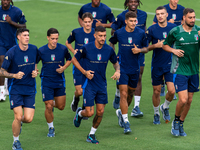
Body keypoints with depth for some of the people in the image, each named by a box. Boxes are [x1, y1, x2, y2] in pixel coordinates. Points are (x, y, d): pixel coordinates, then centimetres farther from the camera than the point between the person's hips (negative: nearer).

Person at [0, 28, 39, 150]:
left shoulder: (34, 49, 1)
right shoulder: (11, 53, -12)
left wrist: (35, 72, 1)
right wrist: (14, 75, -21)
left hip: (30, 89, 3)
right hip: (15, 88, -3)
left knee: (28, 119, -6)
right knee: (18, 116, -12)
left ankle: (19, 123, 32)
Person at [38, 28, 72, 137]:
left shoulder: (63, 49, -8)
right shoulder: (41, 50, -10)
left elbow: (69, 59, 10)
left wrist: (64, 67, -7)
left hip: (60, 81, 2)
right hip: (46, 82, -2)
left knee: (61, 106, 7)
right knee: (49, 107, -6)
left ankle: (52, 103, 44)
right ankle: (51, 128, 15)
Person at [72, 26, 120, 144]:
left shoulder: (109, 50, -3)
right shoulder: (86, 48, -12)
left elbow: (116, 63, 14)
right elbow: (74, 59, 2)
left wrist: (118, 71, -8)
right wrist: (84, 72, -10)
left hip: (102, 85, 3)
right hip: (89, 84, -3)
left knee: (100, 112, 1)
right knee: (90, 113, -7)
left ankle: (92, 134, 22)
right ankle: (79, 113, 30)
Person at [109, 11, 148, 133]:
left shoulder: (141, 33, -3)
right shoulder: (119, 33, -4)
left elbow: (146, 48, 6)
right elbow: (112, 43, 16)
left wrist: (139, 50, -15)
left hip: (135, 68, 2)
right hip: (122, 67, -2)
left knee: (131, 93, 14)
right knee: (124, 93, -11)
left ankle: (121, 112, 41)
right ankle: (126, 123, -9)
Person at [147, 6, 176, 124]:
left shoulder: (173, 27, -1)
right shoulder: (152, 29, -6)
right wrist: (155, 45, -17)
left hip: (170, 64, 1)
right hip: (156, 65, -1)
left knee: (171, 90, -10)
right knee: (157, 92, 6)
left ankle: (165, 107, 21)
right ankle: (156, 114, 29)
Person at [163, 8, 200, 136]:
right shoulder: (175, 32, -6)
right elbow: (165, 45, 8)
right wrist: (174, 50, -12)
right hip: (180, 71, -4)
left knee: (189, 100, 10)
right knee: (183, 100, -13)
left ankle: (180, 125, 28)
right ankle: (176, 121, 15)